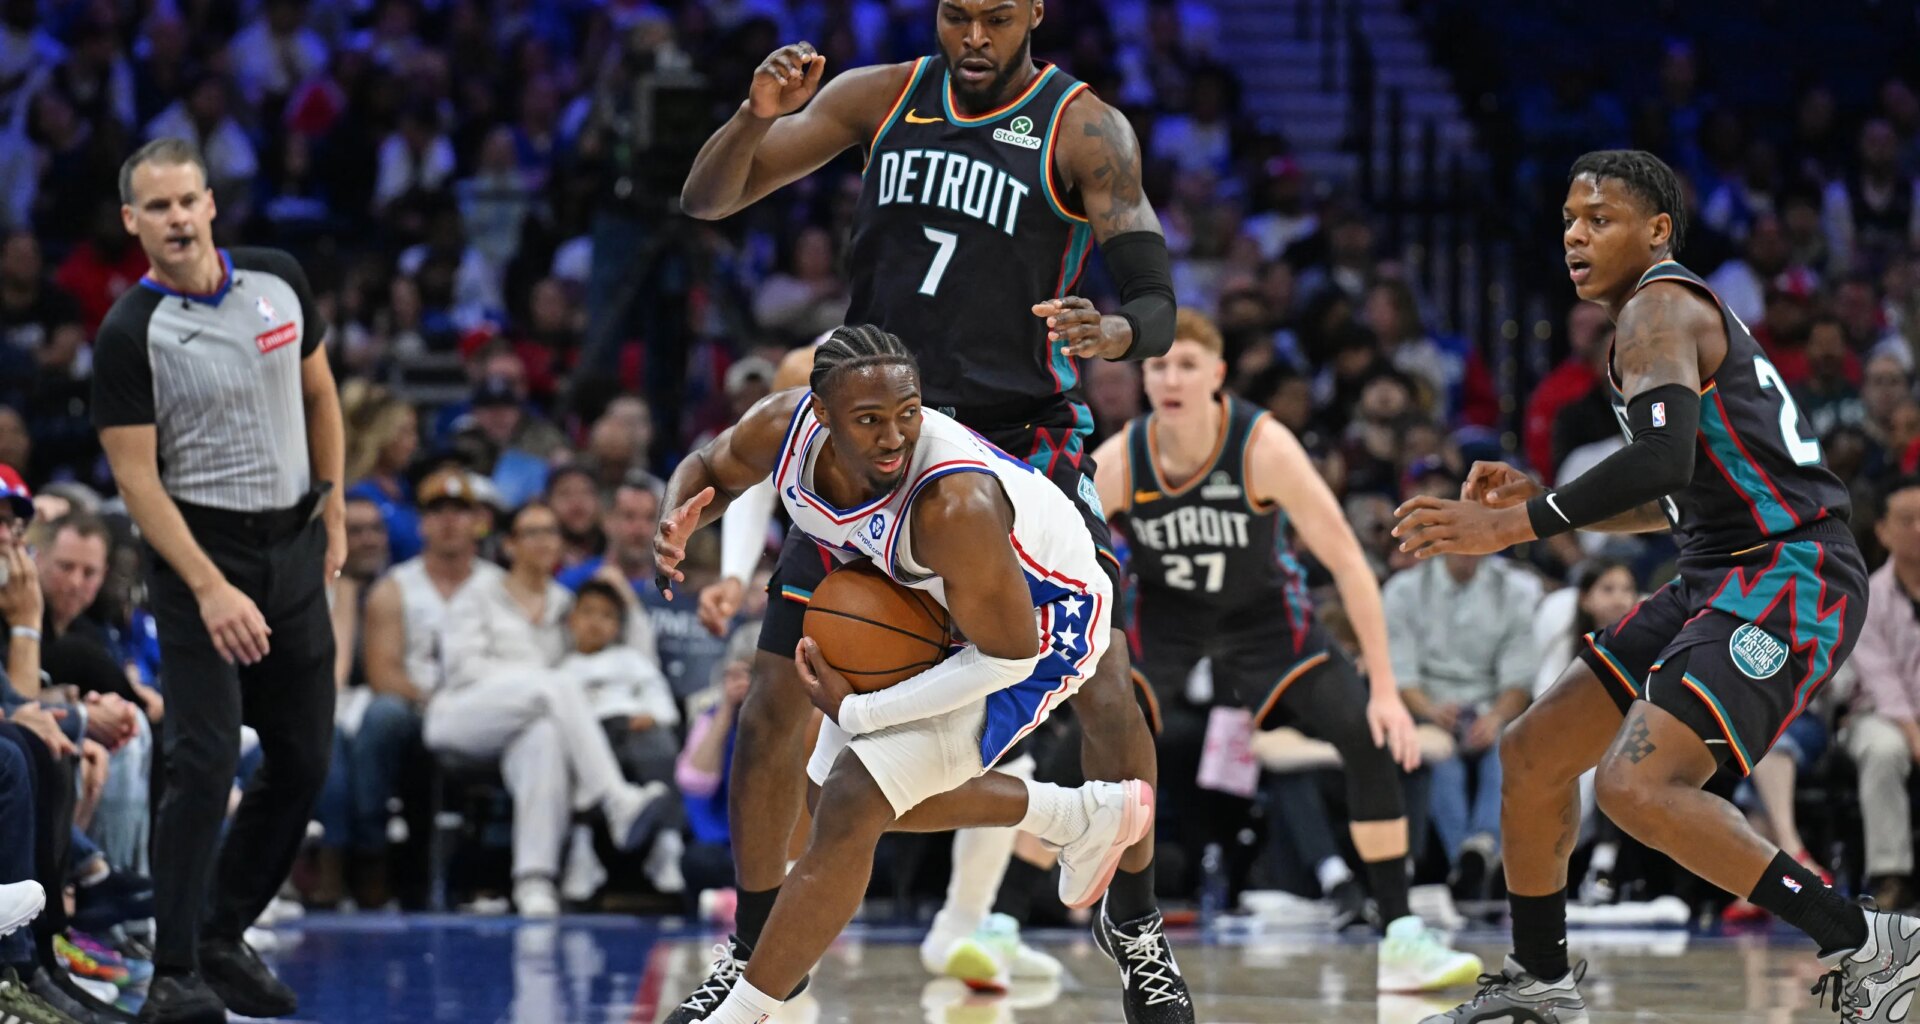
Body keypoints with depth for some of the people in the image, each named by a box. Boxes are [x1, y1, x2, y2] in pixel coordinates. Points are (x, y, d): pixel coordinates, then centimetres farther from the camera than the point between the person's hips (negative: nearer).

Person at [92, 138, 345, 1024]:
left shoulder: (279, 280, 2)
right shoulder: (129, 335, -12)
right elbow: (137, 479, -14)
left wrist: (334, 512, 12)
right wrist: (210, 589, -21)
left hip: (294, 546, 6)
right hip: (200, 551, -6)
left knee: (304, 761, 7)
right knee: (205, 761, -15)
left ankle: (223, 939, 21)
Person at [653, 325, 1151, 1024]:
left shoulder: (952, 506, -41)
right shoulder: (784, 428, -23)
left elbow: (1006, 656, -30)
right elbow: (709, 471, 3)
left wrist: (856, 712, -24)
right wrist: (677, 525, -22)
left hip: (1037, 624, -8)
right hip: (932, 603, 8)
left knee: (851, 806, -18)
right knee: (838, 791, 21)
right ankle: (1085, 819, 37)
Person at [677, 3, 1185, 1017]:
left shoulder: (1084, 129, -9)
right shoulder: (880, 96, 1)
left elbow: (1156, 304, -16)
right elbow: (705, 201, 1)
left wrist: (1116, 333, -40)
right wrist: (759, 115, -20)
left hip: (1022, 436, -3)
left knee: (1102, 685, -15)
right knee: (777, 696, -3)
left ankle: (1132, 922, 7)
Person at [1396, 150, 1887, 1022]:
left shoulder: (1659, 309, -10)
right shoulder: (1680, 316, 22)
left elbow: (1663, 459, -27)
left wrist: (1517, 525, -22)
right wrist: (1538, 502, 19)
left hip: (1789, 577, -11)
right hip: (1718, 578, 11)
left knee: (1636, 785, -26)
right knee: (1533, 752, 14)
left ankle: (1865, 947, -19)